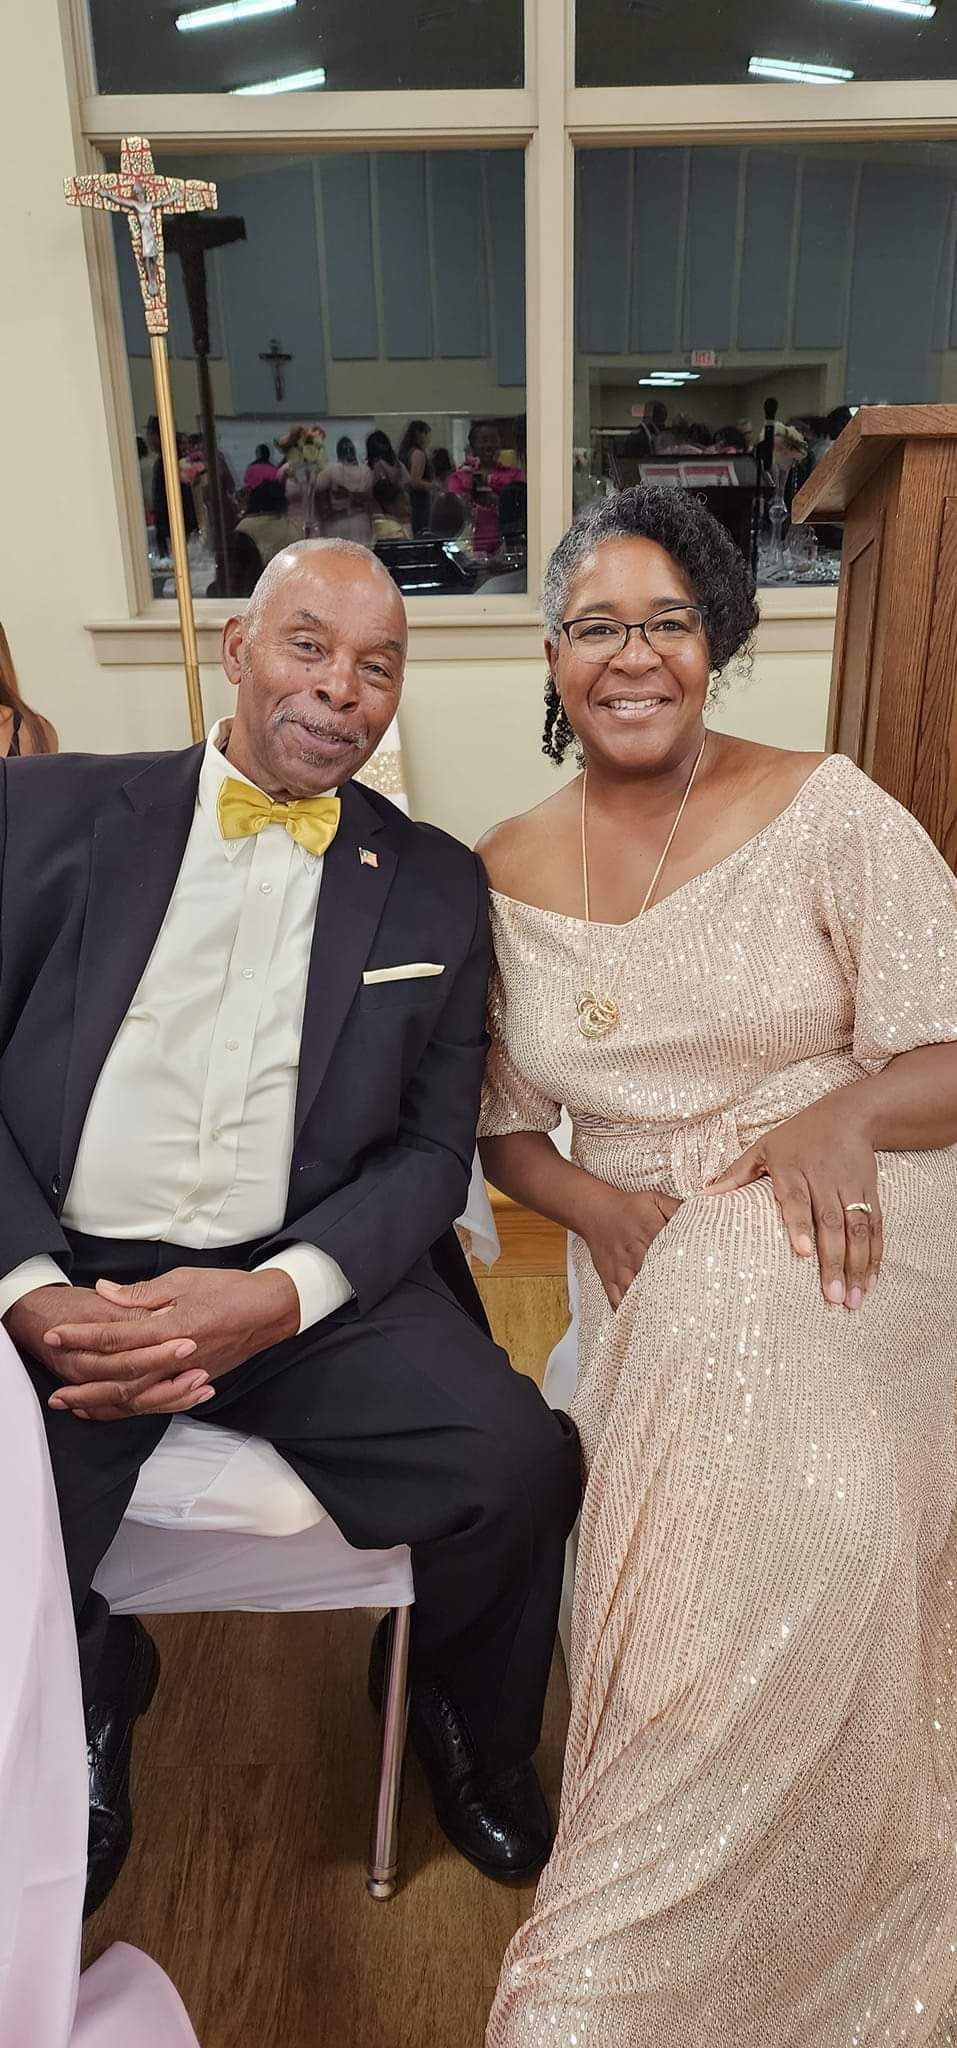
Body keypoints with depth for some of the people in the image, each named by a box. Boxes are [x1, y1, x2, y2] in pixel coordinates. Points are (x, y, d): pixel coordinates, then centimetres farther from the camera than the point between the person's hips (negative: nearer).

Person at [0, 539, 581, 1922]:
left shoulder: (435, 886, 8)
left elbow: (432, 1149, 3)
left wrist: (279, 1295, -15)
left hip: (309, 1287, 1)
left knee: (519, 1460, -21)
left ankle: (468, 1737, 17)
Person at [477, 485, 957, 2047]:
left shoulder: (827, 811, -2)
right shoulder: (506, 875, 7)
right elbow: (503, 1124, 12)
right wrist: (597, 1206, -8)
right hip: (657, 1270, 2)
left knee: (812, 1508, -29)